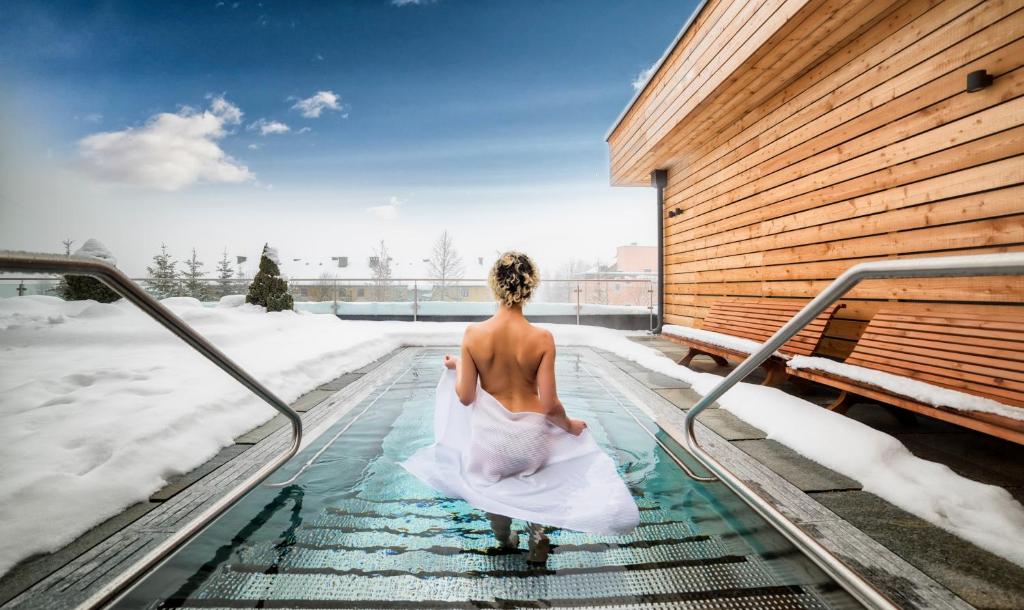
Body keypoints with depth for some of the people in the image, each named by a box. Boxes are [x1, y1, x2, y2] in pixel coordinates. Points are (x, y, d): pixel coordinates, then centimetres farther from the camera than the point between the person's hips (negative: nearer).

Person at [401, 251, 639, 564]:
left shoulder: (473, 333, -17)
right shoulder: (542, 338, -20)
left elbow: (465, 397, -10)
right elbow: (549, 404, -16)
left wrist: (456, 367, 10)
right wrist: (570, 424, 5)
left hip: (490, 435, 0)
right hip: (529, 435, 1)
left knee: (493, 482, 33)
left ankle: (505, 540, 49)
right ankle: (536, 531, 29)